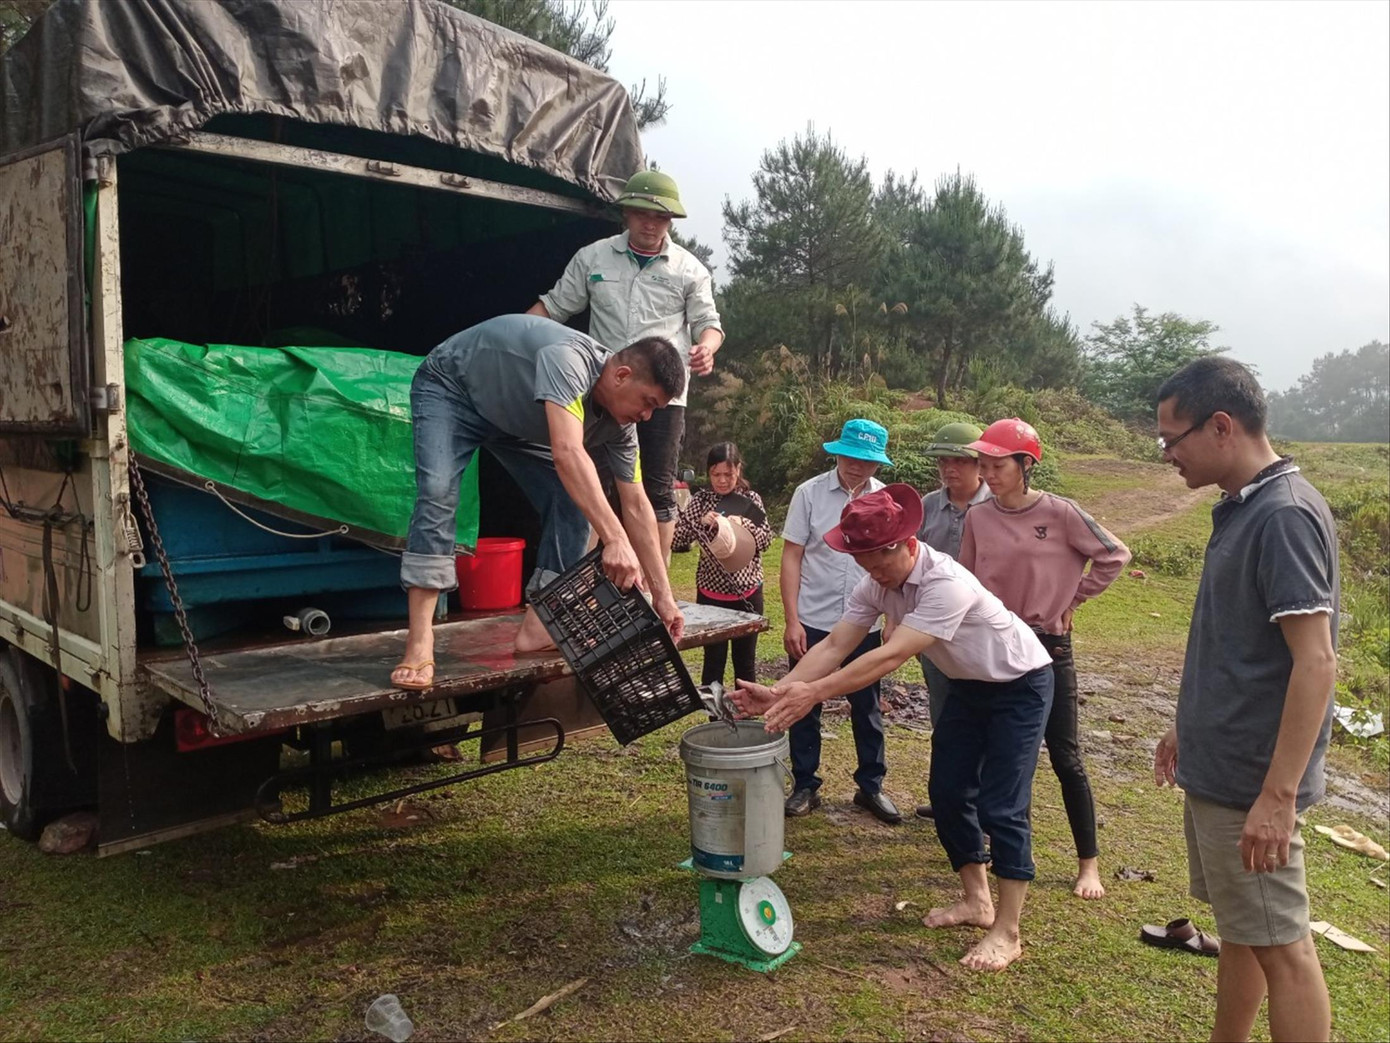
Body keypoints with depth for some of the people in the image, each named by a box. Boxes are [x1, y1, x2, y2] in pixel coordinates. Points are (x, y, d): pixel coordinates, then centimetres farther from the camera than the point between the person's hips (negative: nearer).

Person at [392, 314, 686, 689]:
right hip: (450, 388, -7)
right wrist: (615, 540, -62)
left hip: (515, 419, 7)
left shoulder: (619, 423, -16)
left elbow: (636, 506, -11)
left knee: (575, 502, -7)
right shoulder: (568, 359, -40)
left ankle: (538, 627, -2)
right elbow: (567, 453, -55)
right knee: (438, 491, -29)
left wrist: (663, 594, -12)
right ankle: (419, 640, -29)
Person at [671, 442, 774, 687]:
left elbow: (766, 540, -2)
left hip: (748, 591, 2)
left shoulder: (751, 499, 2)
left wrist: (744, 524, -19)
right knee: (714, 660, 3)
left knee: (746, 660, 11)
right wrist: (701, 522, -23)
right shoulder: (700, 501, -3)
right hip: (712, 591, -1)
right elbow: (676, 542, -8)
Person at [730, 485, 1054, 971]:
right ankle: (977, 901, 26)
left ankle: (1006, 932, 5)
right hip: (968, 685, 8)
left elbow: (891, 656, -43)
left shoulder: (946, 584, -38)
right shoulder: (875, 585, -13)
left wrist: (814, 693, -47)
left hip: (1019, 684, -8)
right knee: (948, 793, 8)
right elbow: (834, 646, -19)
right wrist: (778, 692, -32)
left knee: (1001, 807, -8)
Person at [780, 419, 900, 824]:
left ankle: (871, 786, 30)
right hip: (812, 623, -1)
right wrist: (792, 620, -9)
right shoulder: (809, 493, -6)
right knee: (804, 707, 10)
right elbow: (791, 558, -5)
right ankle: (805, 786, 26)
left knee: (867, 708, 14)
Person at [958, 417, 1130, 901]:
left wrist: (1073, 599, -3)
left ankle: (1089, 863, 16)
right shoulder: (978, 518, -2)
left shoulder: (1059, 513, -12)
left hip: (1047, 647, -3)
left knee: (1065, 756, 4)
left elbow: (1114, 555, -4)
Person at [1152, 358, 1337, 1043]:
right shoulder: (1241, 507, 9)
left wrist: (1278, 796, -24)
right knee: (1240, 928, 20)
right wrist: (1190, 727, 22)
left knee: (1279, 945, 4)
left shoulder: (1285, 515, -20)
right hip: (1216, 769, 9)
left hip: (1251, 783, -9)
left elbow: (1315, 661, -23)